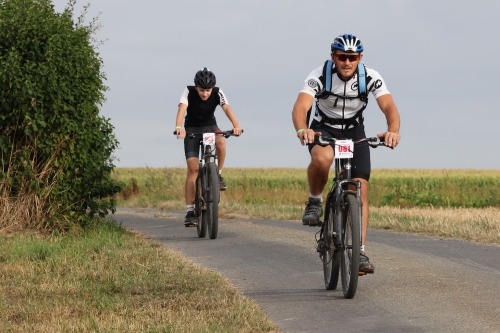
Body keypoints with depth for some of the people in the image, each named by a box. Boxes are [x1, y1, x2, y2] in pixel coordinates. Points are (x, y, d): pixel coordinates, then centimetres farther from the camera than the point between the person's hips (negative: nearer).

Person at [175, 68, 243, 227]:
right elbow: (182, 108, -38)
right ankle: (190, 211, -11)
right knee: (193, 168, -13)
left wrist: (236, 125, -51)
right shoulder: (189, 92, -22)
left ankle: (218, 174, -9)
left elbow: (227, 108, -33)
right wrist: (179, 127, -57)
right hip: (192, 128, -1)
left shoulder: (217, 93, -18)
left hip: (210, 126, 1)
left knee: (221, 142, -34)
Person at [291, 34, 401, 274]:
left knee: (361, 189, -10)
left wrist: (393, 130, -55)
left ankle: (360, 252, -6)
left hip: (354, 131, 2)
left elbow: (389, 107, -32)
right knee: (322, 158, -38)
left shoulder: (371, 78, -20)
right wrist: (302, 130, -60)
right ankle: (315, 201, -10)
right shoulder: (319, 76, -24)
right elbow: (301, 106, -38)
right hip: (323, 128, -2)